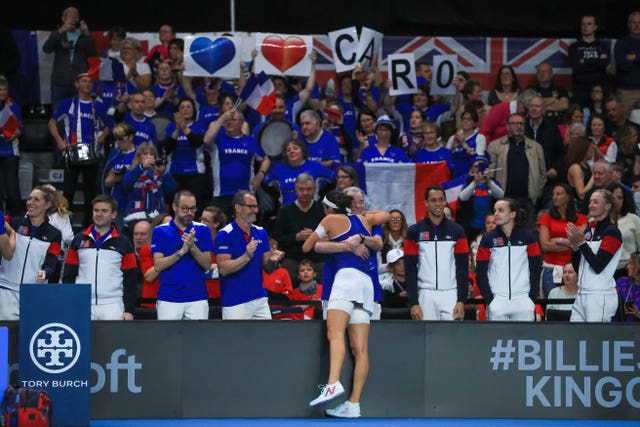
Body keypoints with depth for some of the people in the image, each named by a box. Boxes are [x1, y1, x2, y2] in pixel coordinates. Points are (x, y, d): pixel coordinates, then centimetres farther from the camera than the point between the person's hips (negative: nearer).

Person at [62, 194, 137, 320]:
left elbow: (130, 280, 6)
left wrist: (129, 310, -2)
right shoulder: (79, 240, 12)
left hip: (113, 306, -2)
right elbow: (68, 275, 12)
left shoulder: (123, 243, 7)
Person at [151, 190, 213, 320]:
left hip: (197, 298, 1)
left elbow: (207, 265, 0)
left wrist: (192, 247, -17)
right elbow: (158, 266, -6)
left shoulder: (202, 230, 6)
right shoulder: (160, 231, 3)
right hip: (168, 298, -1)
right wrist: (181, 252, -18)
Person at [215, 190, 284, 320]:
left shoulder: (261, 232, 9)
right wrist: (247, 256, -29)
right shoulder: (224, 235, -9)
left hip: (260, 298, 6)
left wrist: (272, 259, -11)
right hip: (235, 303, -6)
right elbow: (223, 269, -16)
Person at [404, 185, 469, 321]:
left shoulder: (456, 231, 6)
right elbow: (410, 270, 2)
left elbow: (463, 268, 3)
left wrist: (462, 300, -6)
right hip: (426, 295, 0)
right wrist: (413, 303, -5)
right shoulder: (414, 232, 4)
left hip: (451, 294, 0)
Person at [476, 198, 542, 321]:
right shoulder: (488, 238, 4)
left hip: (523, 301, 0)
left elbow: (536, 269, 4)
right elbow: (480, 273, 2)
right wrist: (489, 300, -6)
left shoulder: (527, 236, 3)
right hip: (497, 301, 0)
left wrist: (532, 297, -4)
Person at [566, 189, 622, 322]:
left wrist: (581, 242, -15)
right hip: (582, 295, 8)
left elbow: (598, 266, -17)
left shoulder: (612, 232, -7)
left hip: (600, 297, -8)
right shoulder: (589, 229, 15)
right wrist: (574, 245, -1)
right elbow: (576, 267, 15)